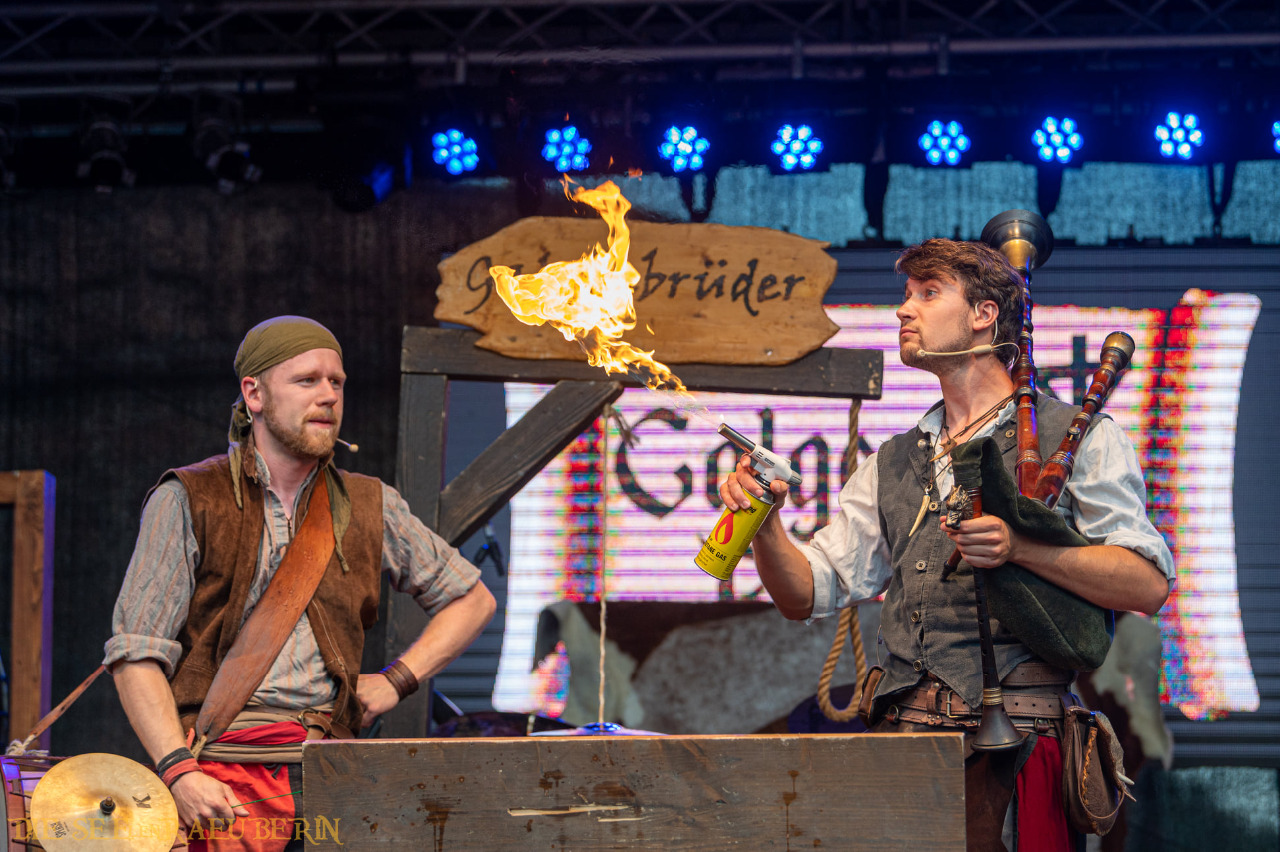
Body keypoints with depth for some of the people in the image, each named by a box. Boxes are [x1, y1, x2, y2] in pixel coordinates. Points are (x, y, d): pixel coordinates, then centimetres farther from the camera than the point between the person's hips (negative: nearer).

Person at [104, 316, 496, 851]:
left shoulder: (370, 507, 16)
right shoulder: (188, 502, 4)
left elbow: (472, 600, 27)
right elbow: (136, 652, -2)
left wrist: (397, 679, 13)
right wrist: (179, 771, -14)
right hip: (223, 767, -3)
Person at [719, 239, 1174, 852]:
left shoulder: (1076, 436, 5)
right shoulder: (893, 464, 23)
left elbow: (1148, 586, -4)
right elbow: (807, 594, 19)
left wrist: (1020, 548, -16)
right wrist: (765, 523, -1)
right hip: (902, 732, 5)